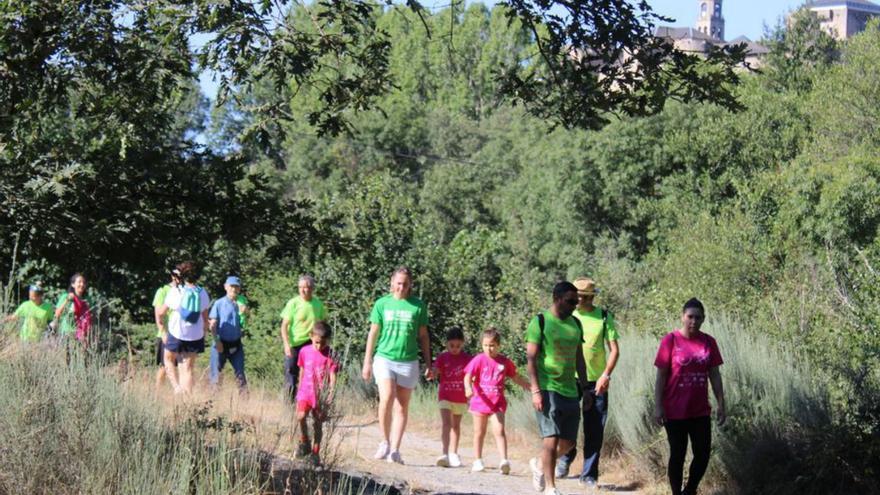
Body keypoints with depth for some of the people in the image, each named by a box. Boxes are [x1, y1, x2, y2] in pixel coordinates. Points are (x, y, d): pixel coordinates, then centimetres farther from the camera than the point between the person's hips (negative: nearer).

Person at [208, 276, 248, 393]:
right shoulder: (219, 304, -2)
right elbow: (212, 324, -2)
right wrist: (217, 341, -10)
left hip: (236, 345, 3)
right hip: (221, 344, -3)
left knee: (240, 373, 0)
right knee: (216, 374, 1)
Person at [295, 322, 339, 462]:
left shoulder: (329, 356, -6)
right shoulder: (304, 351, 3)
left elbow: (332, 377, -7)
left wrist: (330, 394, -18)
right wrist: (299, 391, 19)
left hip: (321, 395, -1)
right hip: (306, 392, 1)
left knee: (318, 424, 7)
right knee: (301, 416, -22)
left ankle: (315, 453, 20)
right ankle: (304, 443, -1)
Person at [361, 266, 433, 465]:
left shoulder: (418, 306, 5)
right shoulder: (382, 304, 4)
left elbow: (423, 336, 11)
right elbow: (373, 333, 10)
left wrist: (428, 364, 9)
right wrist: (367, 362, 8)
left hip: (408, 361, 1)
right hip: (384, 358, -1)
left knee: (402, 407, 3)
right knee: (386, 398, -19)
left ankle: (394, 450, 8)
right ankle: (385, 442, -3)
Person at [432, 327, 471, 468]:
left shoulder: (467, 358, -1)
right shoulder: (442, 357, -3)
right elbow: (435, 373, -11)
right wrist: (431, 373, -33)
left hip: (460, 398, 2)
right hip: (445, 396, -2)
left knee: (456, 425, 13)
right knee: (445, 423, -14)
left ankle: (453, 454, 22)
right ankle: (445, 453, -21)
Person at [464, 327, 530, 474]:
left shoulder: (504, 362, 3)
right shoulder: (478, 360, -6)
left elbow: (515, 378, 17)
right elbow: (468, 376, -14)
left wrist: (531, 387, 18)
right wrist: (468, 388, -35)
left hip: (497, 403, 1)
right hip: (480, 400, -1)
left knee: (499, 430, -12)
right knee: (479, 432, 11)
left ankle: (504, 461, -19)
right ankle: (477, 461, 23)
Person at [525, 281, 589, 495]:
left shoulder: (575, 324, 14)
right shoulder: (540, 322, -5)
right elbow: (531, 358, -9)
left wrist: (585, 389, 15)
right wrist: (535, 391, -16)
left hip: (570, 391, 6)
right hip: (548, 389, -6)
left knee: (568, 441, 7)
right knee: (551, 438, -9)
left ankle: (539, 464, 31)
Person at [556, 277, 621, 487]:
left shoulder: (604, 317, 2)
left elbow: (614, 349, 1)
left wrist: (606, 375, -10)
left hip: (596, 382, 0)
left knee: (594, 431, 2)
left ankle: (588, 475, 11)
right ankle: (566, 457, 28)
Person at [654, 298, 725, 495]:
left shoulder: (708, 342, 4)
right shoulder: (671, 340, -7)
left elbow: (714, 375, 7)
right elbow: (661, 376, -6)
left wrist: (721, 404, 3)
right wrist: (658, 406, -10)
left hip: (700, 410, 4)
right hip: (675, 411, -4)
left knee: (703, 454, 3)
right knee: (678, 455, 3)